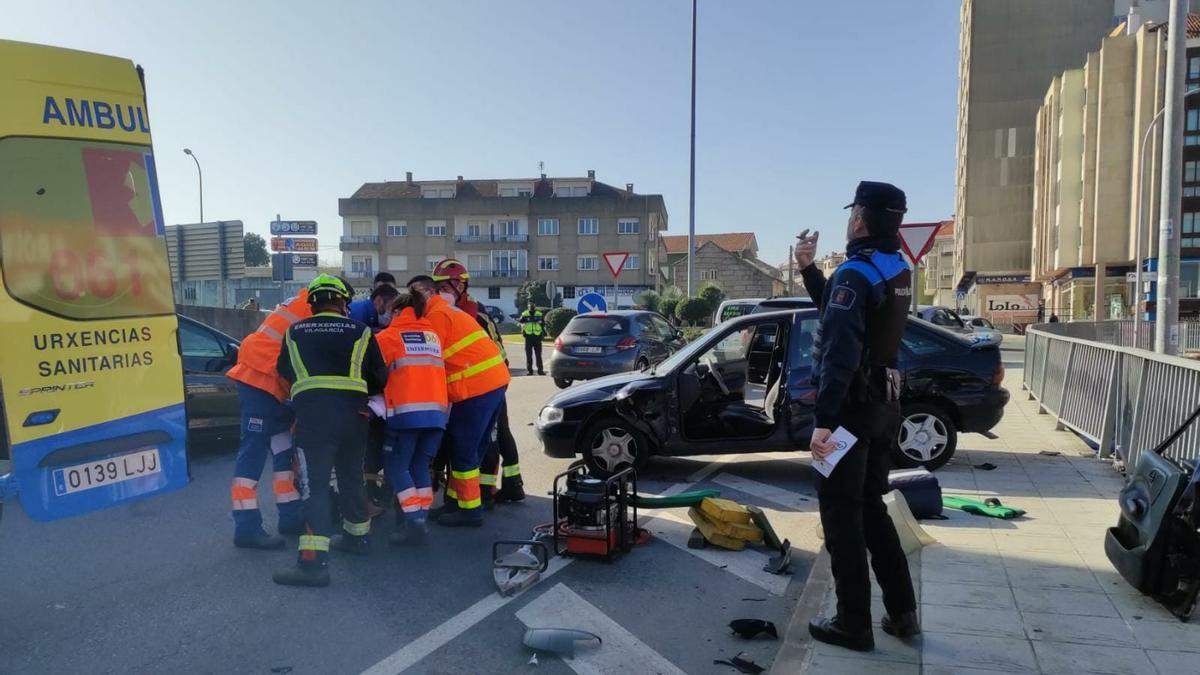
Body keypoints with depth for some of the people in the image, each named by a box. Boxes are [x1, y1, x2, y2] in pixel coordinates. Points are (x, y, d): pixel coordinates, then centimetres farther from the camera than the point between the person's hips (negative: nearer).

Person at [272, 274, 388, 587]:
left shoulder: (295, 332, 13)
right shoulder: (360, 332, 10)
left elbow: (285, 371, 25)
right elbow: (379, 378, 13)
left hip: (311, 412, -2)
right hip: (353, 413, 2)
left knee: (315, 483, -5)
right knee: (351, 474, 20)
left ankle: (314, 561, -14)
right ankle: (357, 536, 36)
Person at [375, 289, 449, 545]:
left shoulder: (387, 336, 6)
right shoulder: (433, 335, 18)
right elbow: (433, 368, 18)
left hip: (406, 410, -4)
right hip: (437, 410, 5)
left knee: (397, 466, 4)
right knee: (420, 466, 14)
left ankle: (414, 521, -7)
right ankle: (420, 519, 10)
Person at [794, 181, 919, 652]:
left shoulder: (855, 274, -18)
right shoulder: (897, 269, 11)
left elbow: (839, 351, -27)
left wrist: (824, 419, -30)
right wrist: (808, 271, 19)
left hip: (853, 406, -9)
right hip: (882, 404, 9)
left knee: (841, 513, 1)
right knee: (870, 508, 19)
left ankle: (853, 624, 9)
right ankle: (902, 612, 24)